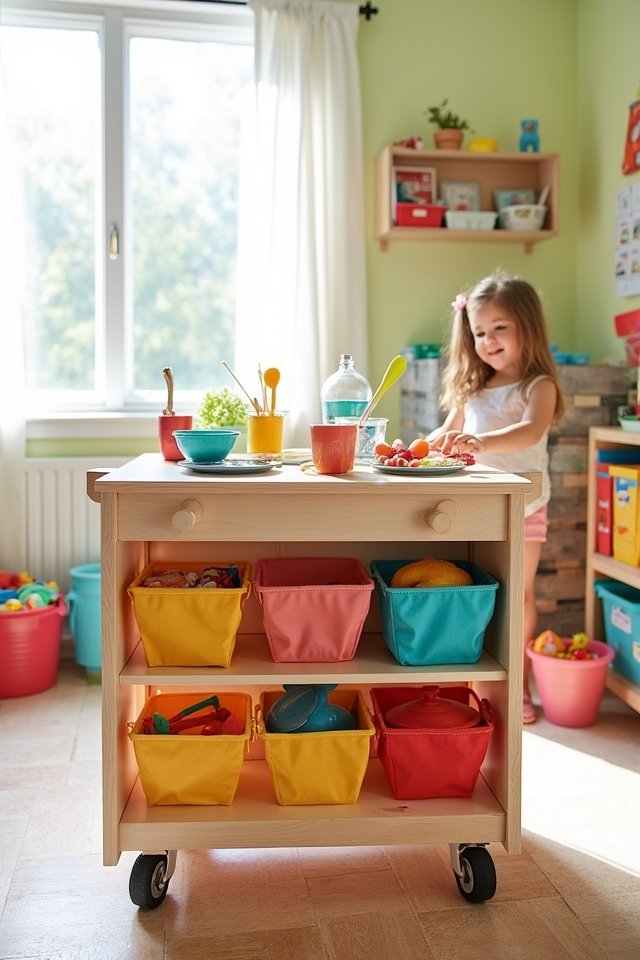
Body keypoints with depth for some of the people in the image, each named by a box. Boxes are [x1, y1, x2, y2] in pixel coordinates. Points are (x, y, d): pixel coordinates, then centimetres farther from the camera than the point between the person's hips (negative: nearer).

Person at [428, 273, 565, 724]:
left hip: (523, 508, -4)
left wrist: (483, 441, -46)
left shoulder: (538, 386, -10)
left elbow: (532, 430, -29)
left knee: (519, 595, 7)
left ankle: (520, 686, 20)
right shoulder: (472, 388, 9)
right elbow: (448, 432, 19)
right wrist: (424, 446, -3)